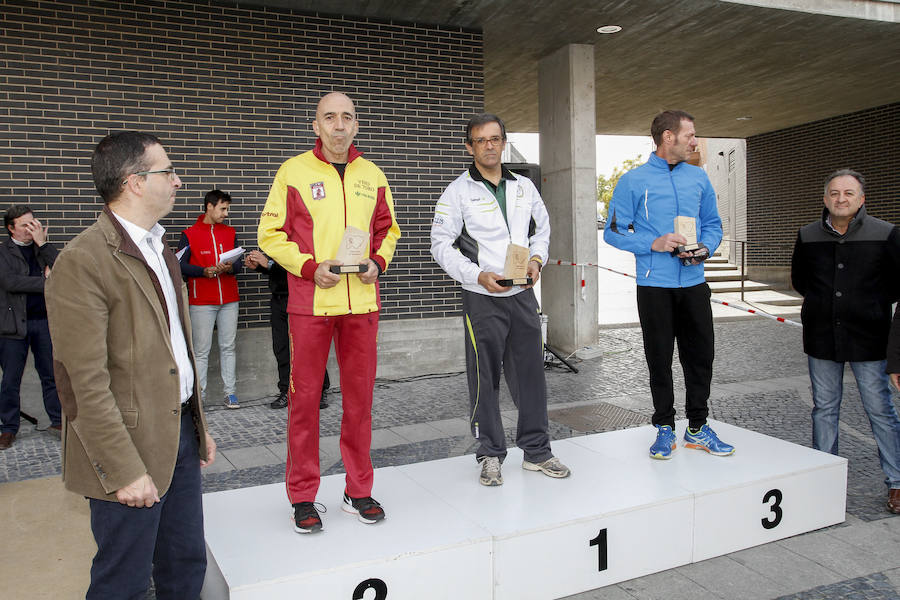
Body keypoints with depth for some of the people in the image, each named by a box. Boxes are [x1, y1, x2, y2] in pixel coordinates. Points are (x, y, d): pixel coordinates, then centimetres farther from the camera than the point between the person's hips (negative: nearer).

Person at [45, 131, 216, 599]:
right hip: (132, 445, -8)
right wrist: (125, 470, -19)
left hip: (180, 431, 8)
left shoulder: (160, 250, 12)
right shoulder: (82, 262, -17)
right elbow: (87, 383, -20)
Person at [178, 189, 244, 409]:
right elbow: (181, 266, -5)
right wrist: (204, 271, -19)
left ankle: (229, 393, 11)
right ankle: (199, 395, 6)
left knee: (228, 347, 5)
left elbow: (238, 265, 11)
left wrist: (230, 268, -12)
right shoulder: (189, 234, 2)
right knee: (202, 350, -1)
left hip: (229, 300, 4)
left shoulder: (230, 233, 13)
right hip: (202, 302, -3)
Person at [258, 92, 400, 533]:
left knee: (359, 395, 9)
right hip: (310, 303, -3)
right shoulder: (294, 171, 0)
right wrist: (310, 267, -13)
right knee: (304, 397, 3)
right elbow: (271, 235, 0)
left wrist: (378, 262, 0)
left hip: (361, 302, 3)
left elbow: (387, 230, 19)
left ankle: (358, 490, 23)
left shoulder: (372, 175, 11)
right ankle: (303, 497, 17)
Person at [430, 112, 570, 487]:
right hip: (482, 298, -4)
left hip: (523, 295, 4)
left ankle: (537, 451, 22)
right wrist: (479, 276, -17)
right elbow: (441, 245, -6)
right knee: (485, 378, 2)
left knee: (531, 372, 8)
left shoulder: (524, 187, 12)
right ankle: (491, 455, 16)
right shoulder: (458, 192, -3)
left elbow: (542, 228, 21)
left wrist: (536, 260, 1)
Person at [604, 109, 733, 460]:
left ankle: (698, 427, 23)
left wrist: (705, 248, -5)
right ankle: (665, 428, 20)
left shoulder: (699, 177, 10)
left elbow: (713, 224, 16)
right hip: (654, 285, -4)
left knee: (701, 355, 8)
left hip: (694, 283, 4)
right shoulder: (633, 181, -3)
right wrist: (654, 243, -16)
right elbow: (614, 232, -3)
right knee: (659, 359, 5)